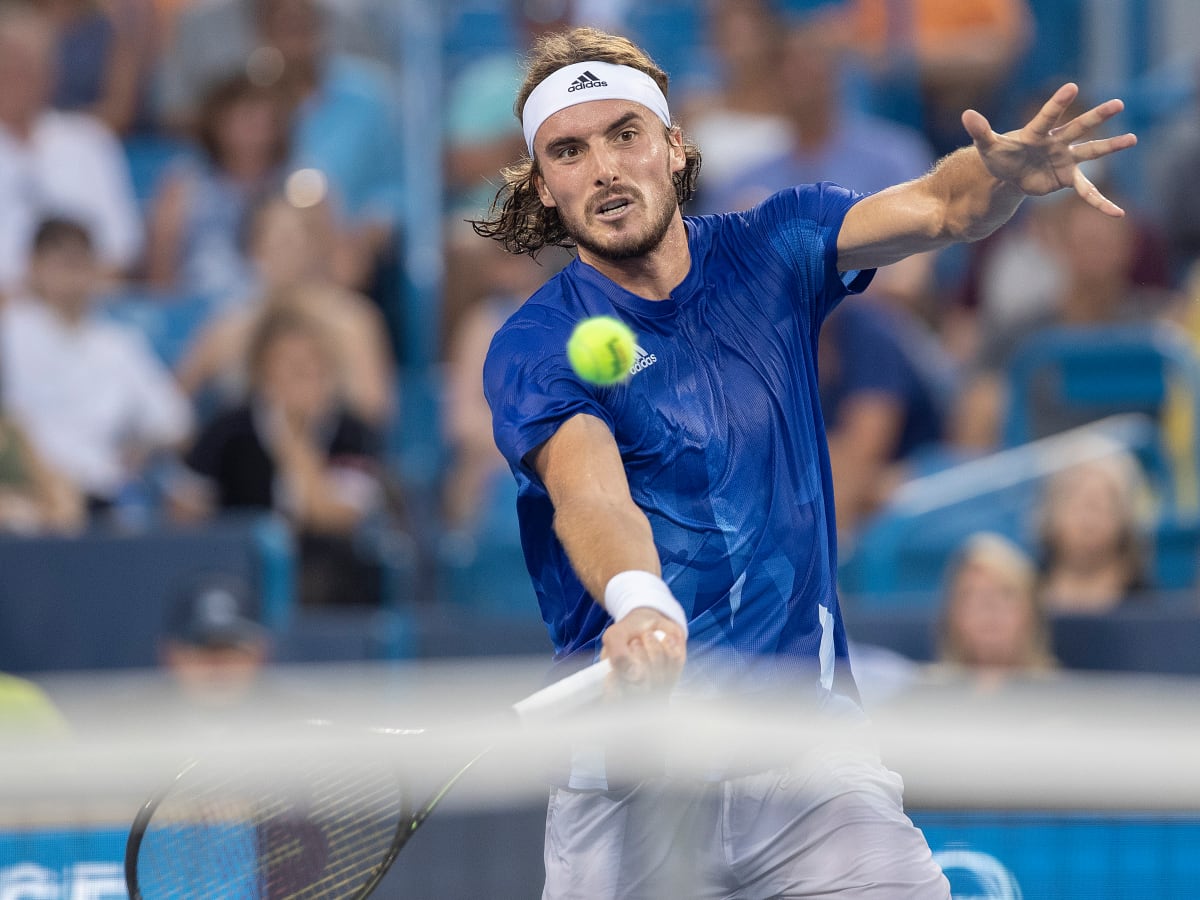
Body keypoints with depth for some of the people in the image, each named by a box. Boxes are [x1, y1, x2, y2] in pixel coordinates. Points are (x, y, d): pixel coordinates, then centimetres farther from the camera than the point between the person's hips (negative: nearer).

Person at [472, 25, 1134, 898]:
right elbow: (591, 496, -23)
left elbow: (940, 208, -5)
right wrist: (640, 604, -44)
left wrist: (1004, 171, -29)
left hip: (809, 747, 2)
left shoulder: (769, 254, 7)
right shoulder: (533, 348, -5)